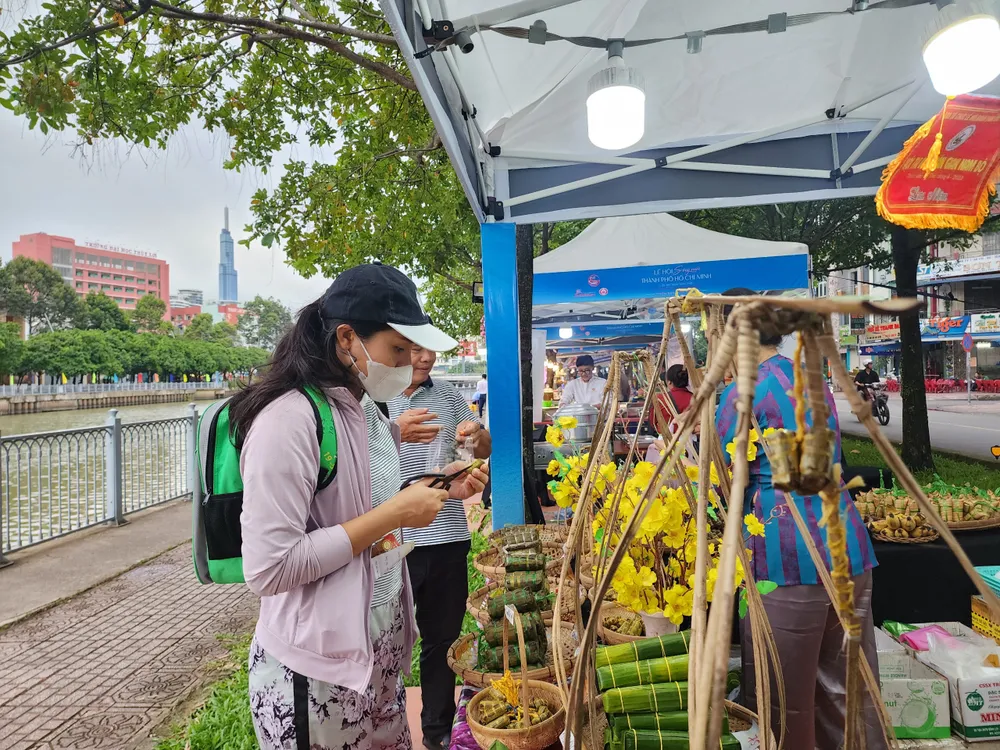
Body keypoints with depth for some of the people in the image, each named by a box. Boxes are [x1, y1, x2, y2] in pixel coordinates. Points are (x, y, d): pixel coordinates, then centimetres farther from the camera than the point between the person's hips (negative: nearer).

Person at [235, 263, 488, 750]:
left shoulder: (368, 411, 4)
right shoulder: (289, 418, -22)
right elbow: (267, 569, -24)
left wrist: (435, 490, 0)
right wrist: (392, 515, -24)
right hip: (317, 668, -7)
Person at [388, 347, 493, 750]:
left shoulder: (448, 394, 7)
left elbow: (483, 452, 15)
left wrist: (477, 434, -8)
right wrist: (393, 434, -28)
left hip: (447, 538, 4)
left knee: (443, 639, 17)